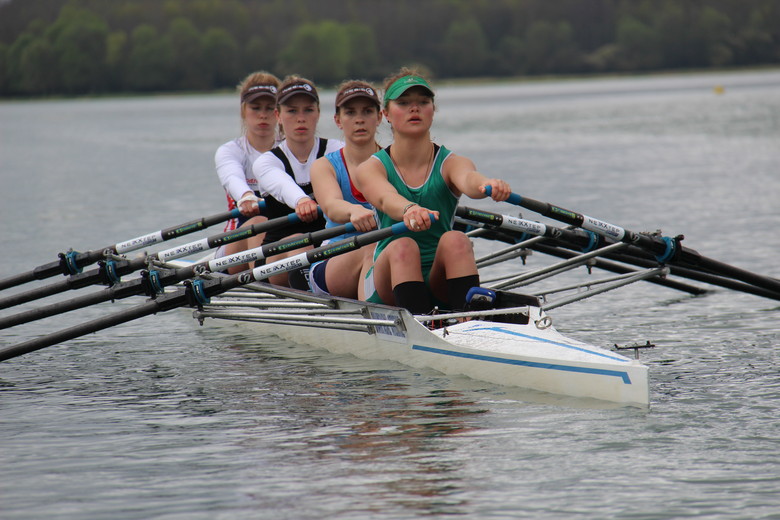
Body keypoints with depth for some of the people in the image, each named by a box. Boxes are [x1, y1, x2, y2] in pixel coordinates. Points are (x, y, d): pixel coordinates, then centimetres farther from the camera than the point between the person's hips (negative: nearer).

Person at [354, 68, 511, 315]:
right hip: (389, 291, 0)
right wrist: (409, 210, -47)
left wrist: (487, 185, -49)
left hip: (441, 286, 1)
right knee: (402, 246, -30)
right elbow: (386, 198, -23)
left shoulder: (452, 164, 3)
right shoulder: (371, 168, 1)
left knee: (455, 240, -28)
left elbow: (468, 179, -23)